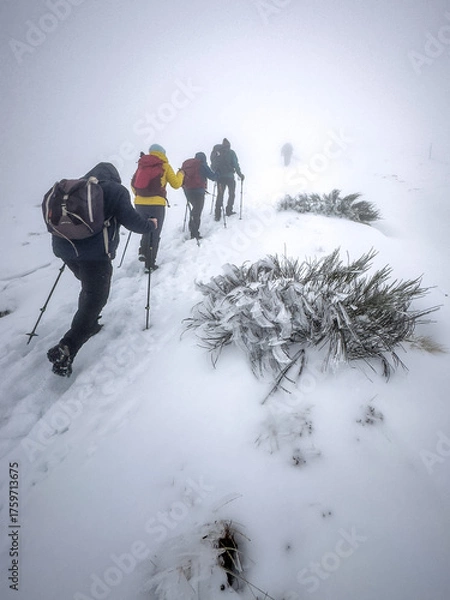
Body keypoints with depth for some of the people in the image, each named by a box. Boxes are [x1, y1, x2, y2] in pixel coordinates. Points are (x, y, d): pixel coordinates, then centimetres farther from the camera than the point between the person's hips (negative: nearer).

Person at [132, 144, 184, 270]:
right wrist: (180, 174, 24)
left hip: (140, 204, 3)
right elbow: (176, 184, 4)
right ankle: (150, 263, 10)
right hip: (157, 204, -3)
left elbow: (133, 184, 15)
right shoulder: (164, 166, 1)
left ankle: (143, 252, 9)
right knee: (155, 234, 8)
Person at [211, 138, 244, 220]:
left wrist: (215, 175, 14)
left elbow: (213, 165, 6)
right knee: (232, 193, 15)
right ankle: (229, 211, 14)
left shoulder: (216, 152, 5)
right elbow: (236, 165, -8)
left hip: (219, 177, 3)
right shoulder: (231, 152, -5)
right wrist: (240, 175, -1)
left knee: (220, 194, 8)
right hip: (229, 177, -3)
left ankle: (217, 214, -1)